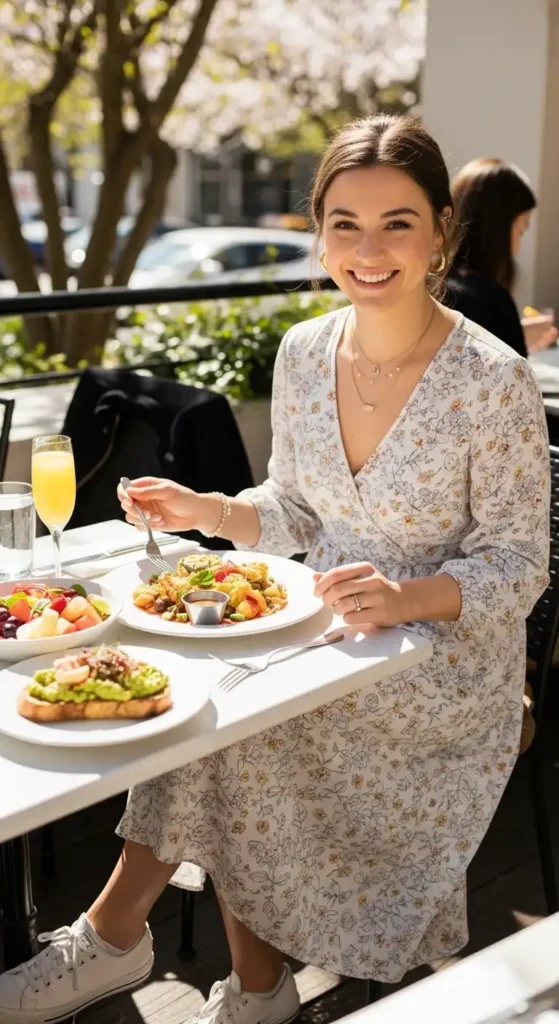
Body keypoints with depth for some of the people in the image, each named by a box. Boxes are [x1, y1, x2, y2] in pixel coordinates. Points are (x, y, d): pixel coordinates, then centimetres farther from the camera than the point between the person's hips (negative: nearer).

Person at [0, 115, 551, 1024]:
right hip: (330, 633, 5)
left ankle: (116, 932, -2)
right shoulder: (303, 353, 0)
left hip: (447, 660, -5)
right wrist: (209, 512, -8)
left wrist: (406, 598, -28)